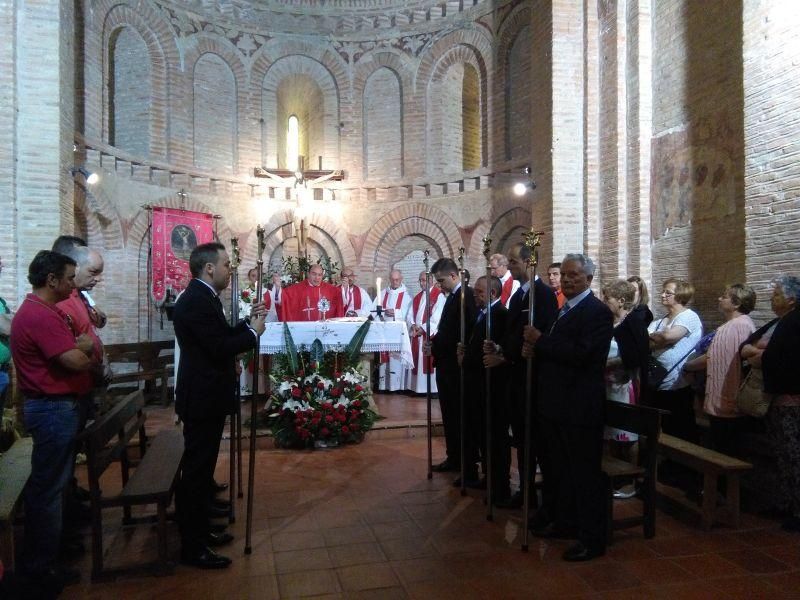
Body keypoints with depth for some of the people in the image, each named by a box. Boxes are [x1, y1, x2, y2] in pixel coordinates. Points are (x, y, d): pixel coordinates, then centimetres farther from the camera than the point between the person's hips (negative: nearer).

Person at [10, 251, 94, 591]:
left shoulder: (46, 311, 12)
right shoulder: (39, 316, -22)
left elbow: (82, 345, 16)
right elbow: (77, 361, -26)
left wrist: (80, 345, -6)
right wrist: (85, 349, -5)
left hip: (57, 405, 11)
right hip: (53, 409, -11)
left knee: (54, 481, 20)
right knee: (48, 486, 0)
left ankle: (53, 542, 34)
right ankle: (40, 567, 12)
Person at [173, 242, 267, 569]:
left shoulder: (202, 297, 12)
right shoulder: (196, 300, -21)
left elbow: (221, 337, 14)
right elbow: (220, 348, -26)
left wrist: (248, 322, 3)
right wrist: (253, 331, -14)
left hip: (206, 396, 11)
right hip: (202, 398, -11)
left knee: (201, 467, 19)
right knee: (196, 470, 0)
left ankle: (199, 531, 33)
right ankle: (192, 548, 12)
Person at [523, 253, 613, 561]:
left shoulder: (597, 312, -13)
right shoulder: (563, 311, 15)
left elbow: (581, 354, -25)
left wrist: (540, 341, -19)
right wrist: (534, 348, -2)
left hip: (580, 407, -9)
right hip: (555, 404, 9)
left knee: (585, 473, 0)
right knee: (558, 469, 20)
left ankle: (592, 539, 12)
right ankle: (563, 521, 37)